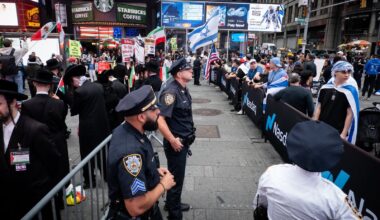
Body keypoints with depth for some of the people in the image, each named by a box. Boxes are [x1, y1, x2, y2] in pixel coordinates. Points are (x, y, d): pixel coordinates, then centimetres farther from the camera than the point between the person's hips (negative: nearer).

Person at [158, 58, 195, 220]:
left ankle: (173, 203, 45)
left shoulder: (183, 89, 5)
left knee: (177, 175, 24)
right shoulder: (171, 91, -24)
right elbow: (160, 119, -30)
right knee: (176, 178, 7)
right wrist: (173, 140, -25)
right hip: (176, 142, -9)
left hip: (184, 141, 9)